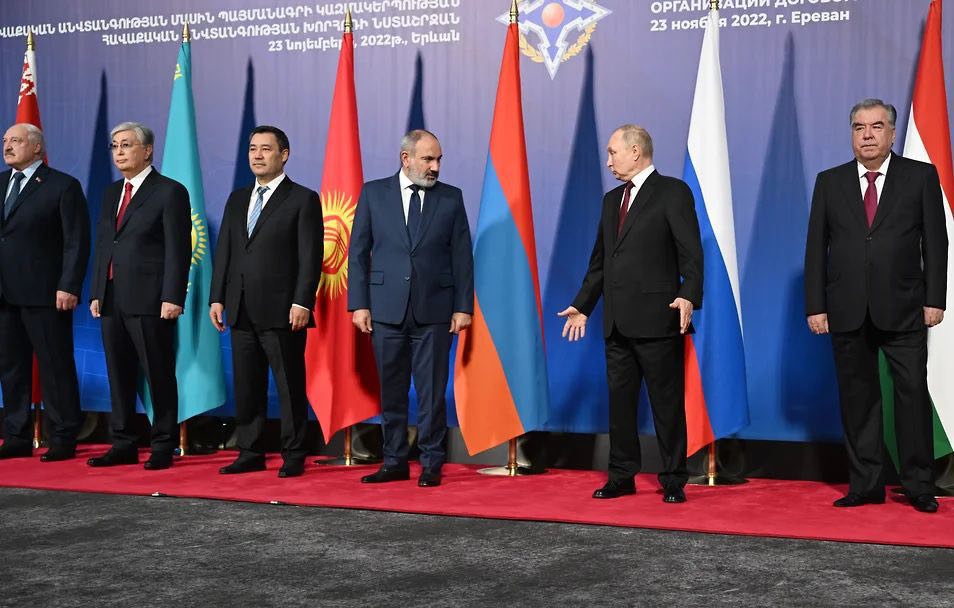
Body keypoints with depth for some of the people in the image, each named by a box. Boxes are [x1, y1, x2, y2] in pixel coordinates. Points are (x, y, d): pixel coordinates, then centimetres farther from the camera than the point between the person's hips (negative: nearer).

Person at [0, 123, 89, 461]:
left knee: (55, 368, -1)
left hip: (44, 294, -6)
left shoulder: (63, 186, -3)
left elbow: (77, 242, -8)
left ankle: (63, 440, 7)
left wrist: (68, 287, -15)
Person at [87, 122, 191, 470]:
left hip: (150, 301, -7)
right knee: (119, 376, 10)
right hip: (112, 301, 7)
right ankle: (123, 445, 18)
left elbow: (179, 250, -9)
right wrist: (96, 293, 12)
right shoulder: (111, 193, 18)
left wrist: (173, 298, -16)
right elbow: (102, 245, 20)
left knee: (159, 376, -1)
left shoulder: (170, 192, -4)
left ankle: (163, 447, 7)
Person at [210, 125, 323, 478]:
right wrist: (217, 298, 8)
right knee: (246, 386, 10)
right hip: (241, 312, 6)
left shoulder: (303, 199, -2)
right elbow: (223, 251, 16)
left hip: (282, 311, -6)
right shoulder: (237, 200, 17)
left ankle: (294, 457, 9)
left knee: (290, 387, 0)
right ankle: (250, 454, 19)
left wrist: (302, 303, -15)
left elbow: (310, 257, -8)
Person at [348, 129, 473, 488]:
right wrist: (359, 304, -1)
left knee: (432, 391, 2)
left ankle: (431, 464, 11)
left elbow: (462, 256, 4)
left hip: (434, 310, -1)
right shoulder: (373, 193, 5)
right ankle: (394, 462, 18)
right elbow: (358, 252, 5)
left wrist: (463, 307, -2)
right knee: (391, 391, 8)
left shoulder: (451, 198, 5)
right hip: (386, 309, 1)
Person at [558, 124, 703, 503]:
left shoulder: (673, 192, -3)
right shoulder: (612, 200, 18)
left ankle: (673, 481, 9)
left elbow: (690, 253, -10)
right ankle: (621, 476, 19)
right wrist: (582, 305, 19)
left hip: (657, 319, -7)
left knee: (667, 404, 1)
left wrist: (689, 296, -24)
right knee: (619, 400, 10)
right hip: (617, 323, 7)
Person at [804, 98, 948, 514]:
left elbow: (935, 241, 3)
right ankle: (865, 484, 14)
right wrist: (815, 306, 1)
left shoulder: (921, 176, 5)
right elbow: (816, 247, 7)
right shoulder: (829, 182, 9)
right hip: (847, 311, 2)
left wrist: (934, 299, -4)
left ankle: (919, 486, 8)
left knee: (913, 393, -2)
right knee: (857, 397, 6)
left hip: (903, 308, -2)